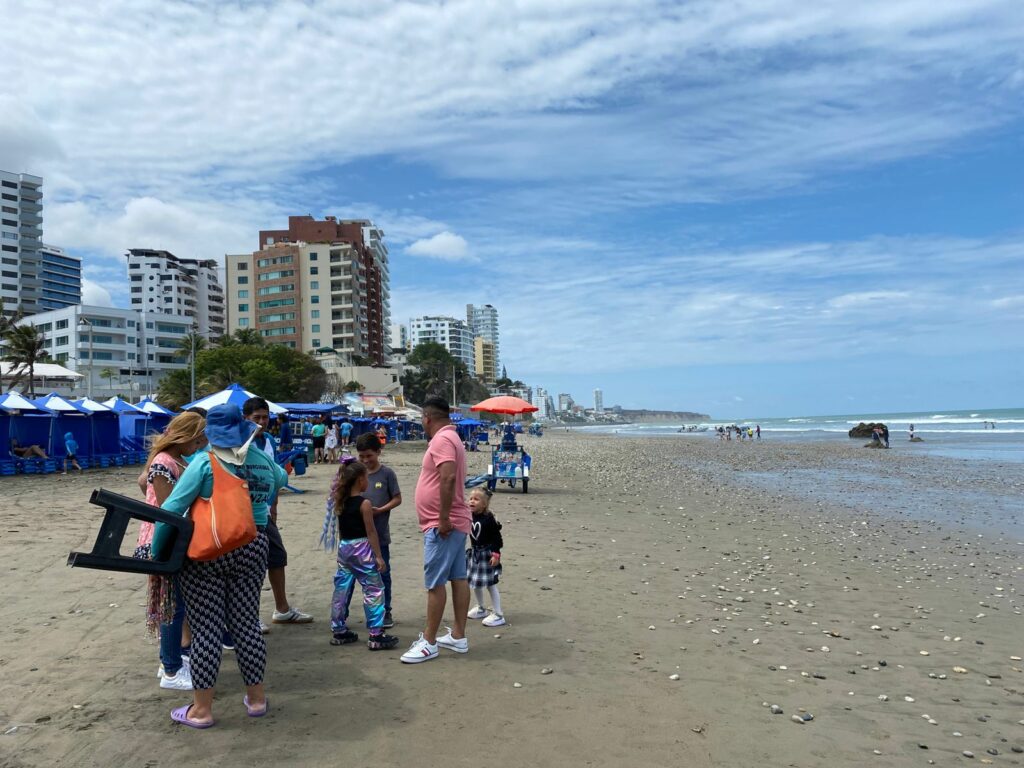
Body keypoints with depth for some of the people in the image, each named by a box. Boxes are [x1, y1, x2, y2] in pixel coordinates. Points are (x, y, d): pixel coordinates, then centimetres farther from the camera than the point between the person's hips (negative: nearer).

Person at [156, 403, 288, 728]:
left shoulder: (205, 462, -9)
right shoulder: (263, 459, 3)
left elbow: (172, 508, -14)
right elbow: (280, 480, 26)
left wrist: (156, 552, -8)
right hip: (251, 547, 4)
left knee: (205, 628, 4)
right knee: (246, 622, 14)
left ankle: (201, 709, 15)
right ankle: (256, 698, 25)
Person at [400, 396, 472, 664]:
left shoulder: (442, 440, -16)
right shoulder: (451, 438, 17)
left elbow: (449, 478, -29)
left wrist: (443, 518, -26)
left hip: (442, 525, -10)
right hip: (454, 523, 10)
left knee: (435, 583, -4)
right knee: (458, 578, 11)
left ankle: (428, 642, 2)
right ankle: (458, 637, 18)